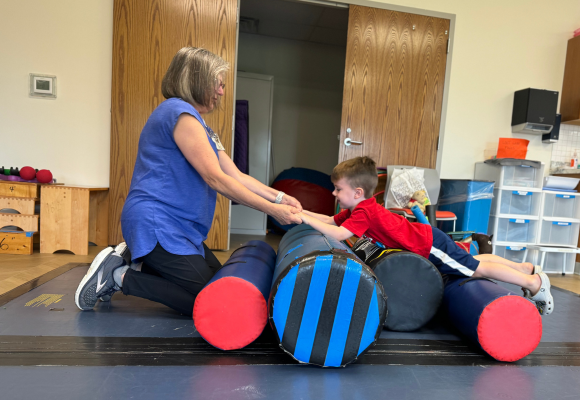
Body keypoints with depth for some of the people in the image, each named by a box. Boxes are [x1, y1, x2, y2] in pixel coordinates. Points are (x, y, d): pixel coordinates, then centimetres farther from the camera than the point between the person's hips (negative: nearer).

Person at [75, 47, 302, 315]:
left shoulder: (200, 125, 18)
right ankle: (119, 275, -1)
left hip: (179, 227, 10)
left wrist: (278, 197, -1)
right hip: (155, 223, -10)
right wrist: (272, 210, -17)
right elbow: (215, 179, -20)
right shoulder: (179, 112, -14)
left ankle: (135, 259, 16)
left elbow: (236, 176, 11)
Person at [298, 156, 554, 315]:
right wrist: (302, 211, -4)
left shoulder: (364, 212, -27)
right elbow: (330, 221, 3)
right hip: (426, 238, 9)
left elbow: (337, 235, -38)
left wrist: (306, 218, -32)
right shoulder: (358, 208, 0)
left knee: (477, 268, 5)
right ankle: (527, 268, 36)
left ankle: (534, 282, 21)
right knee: (473, 263, 22)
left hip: (430, 245, -9)